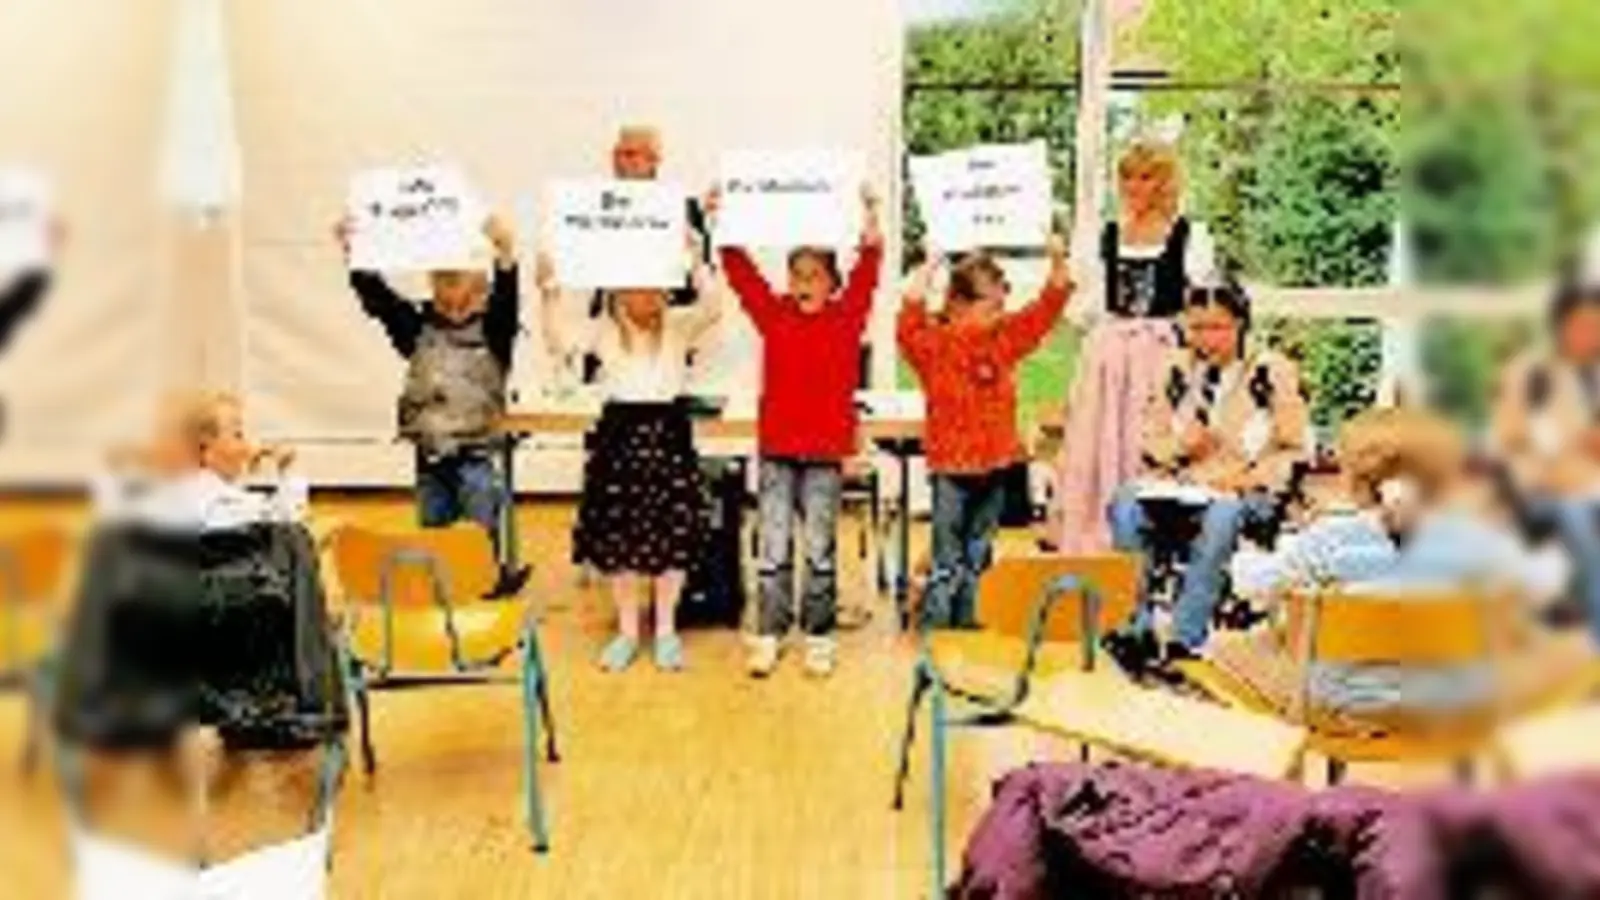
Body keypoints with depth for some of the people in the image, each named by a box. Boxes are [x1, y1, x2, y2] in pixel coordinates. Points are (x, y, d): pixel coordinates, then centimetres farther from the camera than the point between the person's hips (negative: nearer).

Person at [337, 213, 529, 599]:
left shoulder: (492, 330, -5)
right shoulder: (418, 327, 5)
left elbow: (507, 301, -23)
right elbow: (377, 297, -1)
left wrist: (505, 258, -41)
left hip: (475, 454, -4)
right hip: (430, 454, 5)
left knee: (483, 538, -4)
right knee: (432, 533, 14)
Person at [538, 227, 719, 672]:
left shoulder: (678, 325, 1)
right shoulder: (604, 329, 4)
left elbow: (713, 309, -18)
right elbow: (560, 347, -10)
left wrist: (696, 261, -26)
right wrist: (549, 295, -19)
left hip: (668, 431, -1)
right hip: (620, 432, 1)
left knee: (671, 535, 3)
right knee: (617, 536, 5)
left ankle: (666, 630, 17)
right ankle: (627, 630, 19)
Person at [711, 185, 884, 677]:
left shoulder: (847, 318, 0)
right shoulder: (773, 315, 4)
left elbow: (868, 269, -10)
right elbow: (739, 270, -2)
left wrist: (871, 220, -22)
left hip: (826, 452, -1)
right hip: (777, 450, 1)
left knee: (820, 549, 7)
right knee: (774, 548, 6)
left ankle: (819, 637, 17)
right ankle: (769, 635, 13)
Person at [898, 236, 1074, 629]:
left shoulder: (1006, 338, 7)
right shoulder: (935, 345, -11)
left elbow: (1046, 309, 11)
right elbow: (909, 326, -30)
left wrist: (1058, 264, 0)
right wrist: (927, 272, -33)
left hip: (995, 466, 6)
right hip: (952, 468, -6)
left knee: (977, 560, 16)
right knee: (948, 563, -3)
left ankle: (966, 624, 27)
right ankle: (932, 628, 4)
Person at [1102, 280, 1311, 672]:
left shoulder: (1272, 371, -3)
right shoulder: (1176, 369, 8)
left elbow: (1295, 450, -3)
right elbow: (1150, 444, 13)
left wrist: (1241, 478, -16)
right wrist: (1178, 446, -9)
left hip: (1248, 492, -4)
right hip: (1182, 485, 4)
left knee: (1219, 517, -37)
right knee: (1124, 506, -24)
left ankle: (1186, 640, -31)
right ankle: (1139, 628, -21)